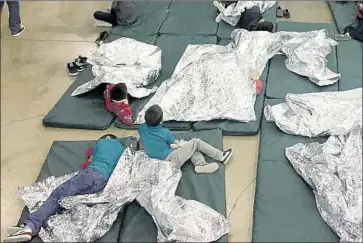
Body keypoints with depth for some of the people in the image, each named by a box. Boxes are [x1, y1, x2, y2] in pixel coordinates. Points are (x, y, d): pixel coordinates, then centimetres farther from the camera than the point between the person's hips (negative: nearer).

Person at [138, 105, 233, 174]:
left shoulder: (142, 128, -4)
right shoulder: (165, 132, -18)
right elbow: (174, 144, 1)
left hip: (158, 163, 7)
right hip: (171, 160, -7)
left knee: (191, 146, 18)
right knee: (195, 142, 4)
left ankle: (200, 163, -7)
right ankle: (221, 156, 10)